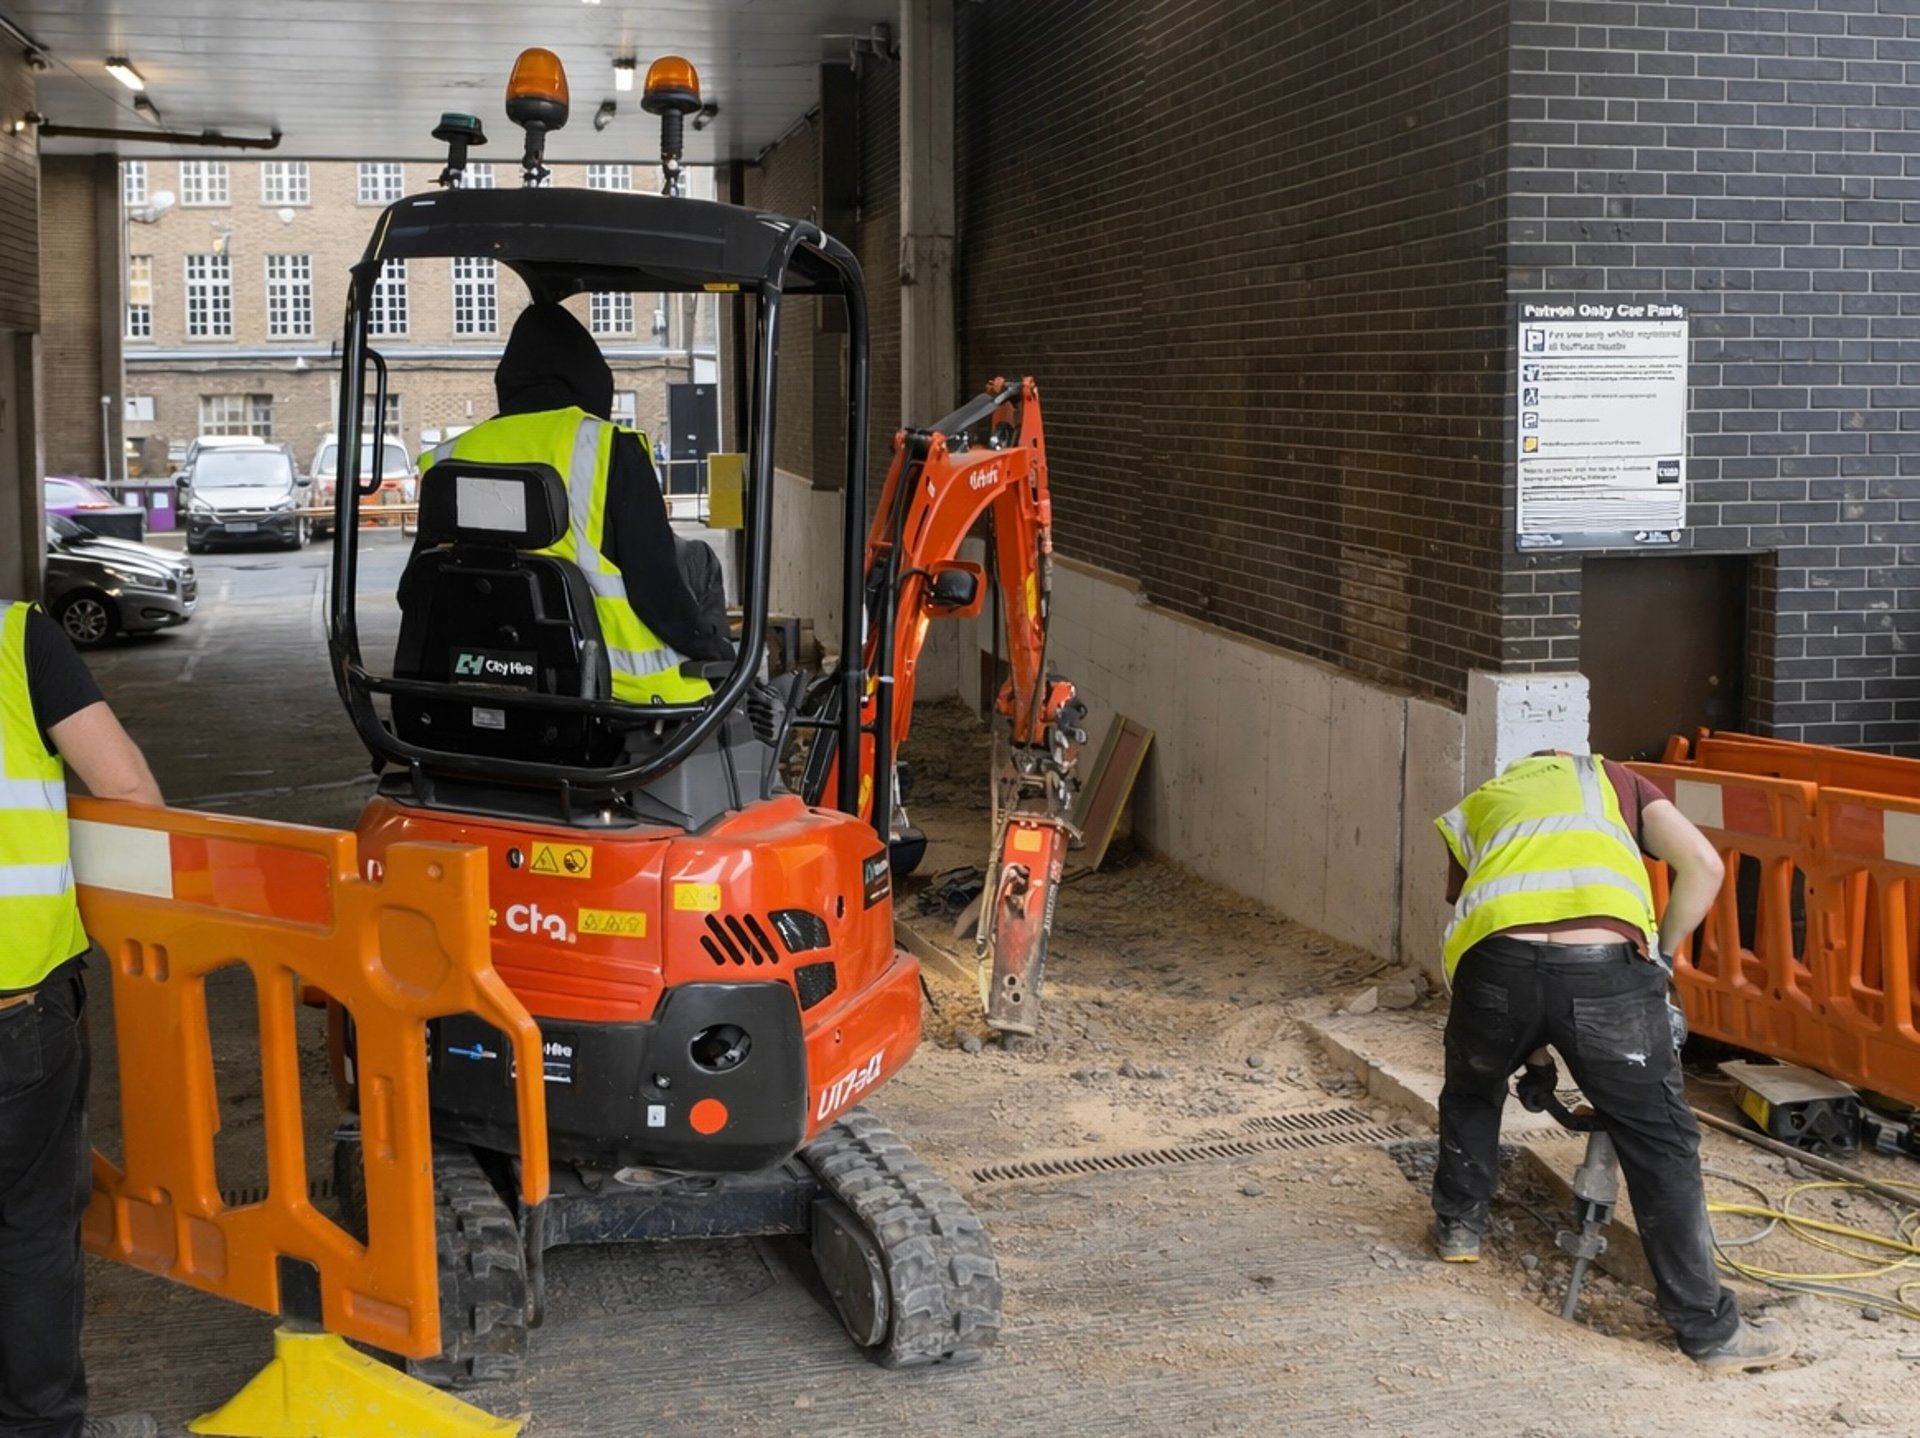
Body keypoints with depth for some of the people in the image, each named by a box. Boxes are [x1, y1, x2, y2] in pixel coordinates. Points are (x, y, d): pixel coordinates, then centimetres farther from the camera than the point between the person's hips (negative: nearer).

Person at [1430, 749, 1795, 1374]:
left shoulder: (1474, 807, 37)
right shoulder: (1609, 778, 33)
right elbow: (1704, 864, 17)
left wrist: (1533, 1055, 45)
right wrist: (1661, 958, 29)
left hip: (1497, 962, 2)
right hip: (1604, 965, -1)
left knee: (1471, 1092, 34)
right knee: (1661, 1144, 13)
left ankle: (1458, 1227, 46)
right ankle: (1709, 1328, 18)